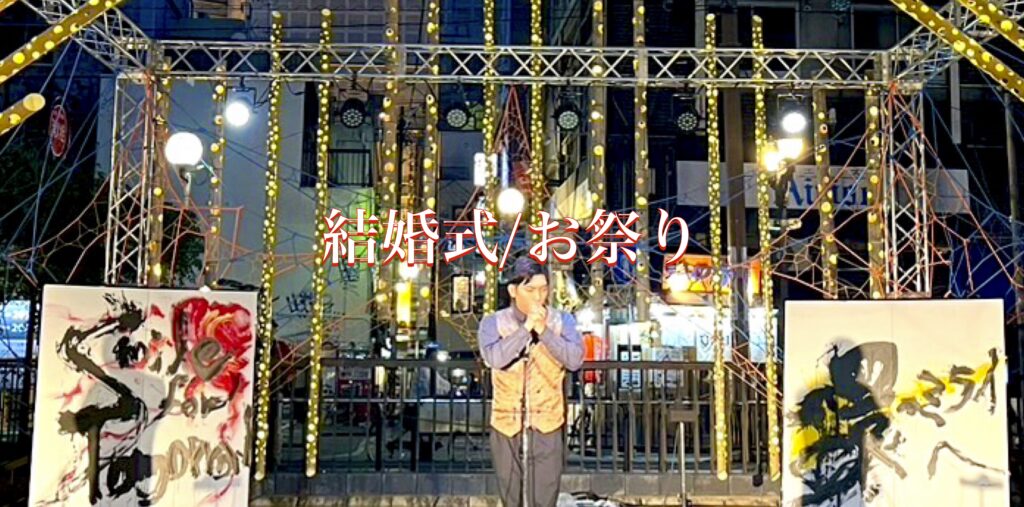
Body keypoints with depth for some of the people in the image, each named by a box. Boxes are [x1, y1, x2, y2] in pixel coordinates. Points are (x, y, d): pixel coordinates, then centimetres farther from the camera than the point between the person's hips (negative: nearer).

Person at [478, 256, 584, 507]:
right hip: (506, 425, 0)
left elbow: (575, 360, -15)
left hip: (546, 426, 0)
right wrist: (526, 327, -25)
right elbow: (494, 359, -22)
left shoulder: (562, 321, -2)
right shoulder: (493, 323, -5)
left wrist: (544, 330, -23)